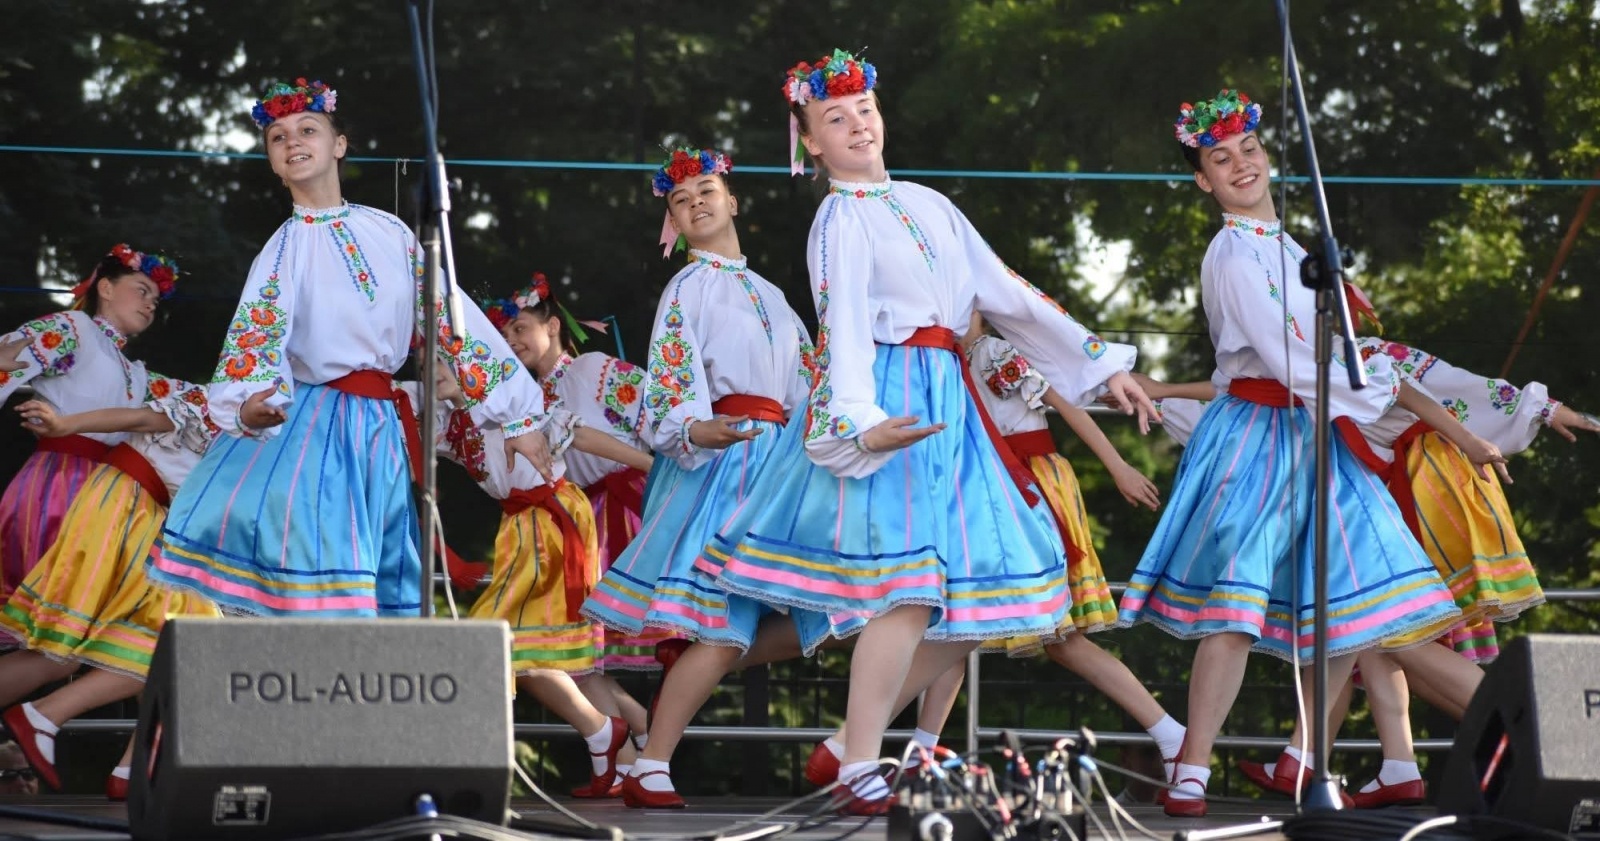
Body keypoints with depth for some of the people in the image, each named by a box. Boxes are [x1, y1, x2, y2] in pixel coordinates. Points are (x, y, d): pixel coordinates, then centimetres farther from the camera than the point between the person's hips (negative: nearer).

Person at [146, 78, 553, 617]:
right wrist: (247, 405, -39)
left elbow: (452, 317, 12)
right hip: (309, 420, -3)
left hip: (380, 425, 3)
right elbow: (254, 337, -15)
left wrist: (518, 414, 11)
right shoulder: (283, 250, 0)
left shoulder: (390, 232, 8)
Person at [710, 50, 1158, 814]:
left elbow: (1007, 294, 20)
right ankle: (858, 771, -17)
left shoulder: (927, 204, 19)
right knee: (910, 587, -21)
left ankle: (865, 730, 13)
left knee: (974, 593, 5)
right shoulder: (840, 221, -2)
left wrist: (1102, 364, 18)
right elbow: (842, 327, -16)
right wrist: (860, 427, -33)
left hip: (949, 402, 8)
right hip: (894, 399, -8)